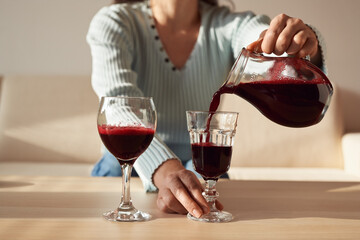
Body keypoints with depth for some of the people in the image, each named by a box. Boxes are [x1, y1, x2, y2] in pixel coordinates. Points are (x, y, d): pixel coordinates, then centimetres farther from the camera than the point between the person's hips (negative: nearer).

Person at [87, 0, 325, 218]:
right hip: (127, 161, 0)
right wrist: (163, 170, -49)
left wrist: (306, 45, -55)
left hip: (200, 169, 1)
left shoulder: (230, 25, -7)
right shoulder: (113, 22, -13)